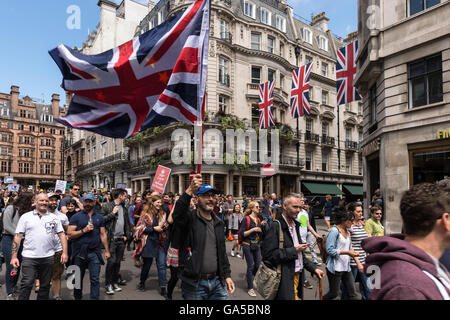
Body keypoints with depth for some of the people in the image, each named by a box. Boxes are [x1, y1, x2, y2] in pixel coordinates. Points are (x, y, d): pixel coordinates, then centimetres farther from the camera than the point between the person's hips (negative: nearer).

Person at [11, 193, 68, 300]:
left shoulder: (54, 217, 7)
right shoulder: (25, 217, 3)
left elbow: (62, 235, 5)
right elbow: (18, 236, 1)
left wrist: (65, 252, -4)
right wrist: (14, 256, -6)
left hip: (48, 257, 2)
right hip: (29, 257, -2)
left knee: (45, 285, 11)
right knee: (26, 285, -4)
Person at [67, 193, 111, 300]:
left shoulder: (99, 217, 8)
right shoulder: (76, 217, 0)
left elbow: (103, 234, 10)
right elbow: (70, 234, -7)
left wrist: (107, 250, 7)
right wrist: (84, 230, -18)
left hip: (94, 252, 1)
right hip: (79, 252, -1)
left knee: (95, 279, -1)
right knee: (78, 279, 15)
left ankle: (95, 298, 7)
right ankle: (77, 297, 35)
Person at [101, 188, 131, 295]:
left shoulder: (124, 208, 15)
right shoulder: (107, 206, -4)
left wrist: (127, 235, 10)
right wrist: (112, 213, -15)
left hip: (121, 239, 6)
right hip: (112, 239, -5)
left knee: (118, 262, 10)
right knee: (111, 261, -6)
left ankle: (115, 283, 22)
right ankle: (108, 284, 8)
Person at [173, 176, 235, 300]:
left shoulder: (218, 223, 11)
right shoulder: (190, 218, -8)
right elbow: (177, 215, -32)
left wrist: (227, 275, 12)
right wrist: (190, 190, -42)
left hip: (217, 282, 5)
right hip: (194, 284, -5)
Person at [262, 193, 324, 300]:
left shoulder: (295, 225, 12)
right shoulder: (275, 226, -16)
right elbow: (268, 254, -22)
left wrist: (313, 268, 10)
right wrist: (294, 250, -18)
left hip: (296, 276, 8)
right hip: (284, 280, -8)